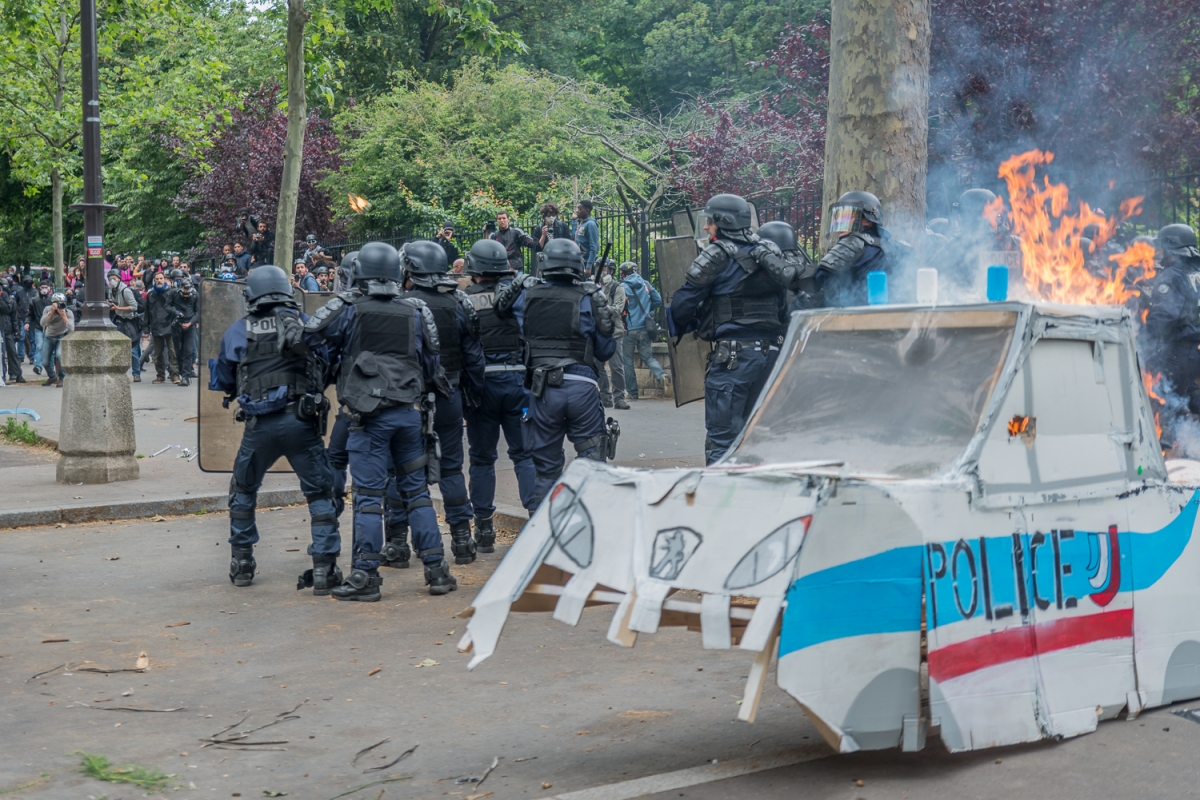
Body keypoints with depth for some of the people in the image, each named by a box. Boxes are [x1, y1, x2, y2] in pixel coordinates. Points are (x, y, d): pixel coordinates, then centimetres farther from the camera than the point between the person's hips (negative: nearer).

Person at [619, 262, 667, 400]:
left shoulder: (622, 287, -8)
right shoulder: (646, 285, 5)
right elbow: (658, 300, 8)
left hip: (629, 329, -4)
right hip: (644, 328, 4)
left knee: (627, 359, 7)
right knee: (647, 356, 12)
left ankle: (632, 392, 7)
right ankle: (660, 373, -17)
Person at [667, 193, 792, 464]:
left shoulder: (717, 255, -6)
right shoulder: (769, 254, 15)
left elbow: (684, 302, -6)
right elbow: (783, 308, 19)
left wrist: (679, 327, 13)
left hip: (734, 353, -8)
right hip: (771, 350, 8)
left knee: (721, 438, -5)